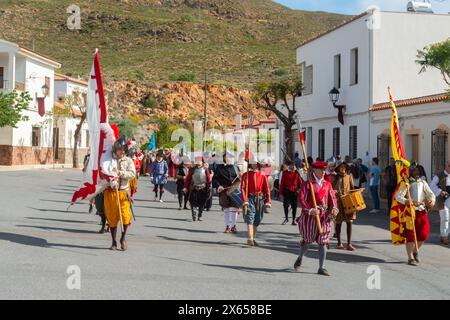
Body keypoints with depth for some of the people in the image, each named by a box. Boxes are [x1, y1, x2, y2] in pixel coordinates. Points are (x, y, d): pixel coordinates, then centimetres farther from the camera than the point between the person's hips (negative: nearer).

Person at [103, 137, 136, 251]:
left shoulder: (128, 160, 8)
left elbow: (132, 174, -4)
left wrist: (120, 173, -13)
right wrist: (111, 182, -23)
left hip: (123, 192, 0)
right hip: (110, 192, 0)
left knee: (125, 216, -11)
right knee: (112, 217, 6)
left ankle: (123, 238, 14)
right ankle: (114, 242, 21)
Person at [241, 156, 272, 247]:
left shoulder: (263, 175, 7)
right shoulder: (246, 175, 1)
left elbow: (267, 189, 6)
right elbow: (242, 188, -7)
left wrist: (268, 201, -3)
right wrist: (245, 200, -18)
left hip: (260, 199, 3)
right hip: (250, 199, -3)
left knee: (257, 220, 11)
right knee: (250, 219, -13)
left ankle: (253, 238, 25)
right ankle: (250, 239, -19)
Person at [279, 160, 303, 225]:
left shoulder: (296, 173, 5)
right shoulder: (285, 173, 1)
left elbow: (300, 182, 7)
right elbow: (282, 183, 1)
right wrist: (281, 192, -1)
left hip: (295, 191, 1)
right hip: (287, 191, -1)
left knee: (294, 206, 1)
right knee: (286, 205, 3)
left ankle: (293, 220, 11)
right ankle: (286, 218, 22)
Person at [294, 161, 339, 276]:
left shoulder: (327, 184, 10)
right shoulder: (307, 184, -4)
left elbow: (332, 198, 7)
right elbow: (301, 199, -12)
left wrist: (334, 208, -14)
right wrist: (310, 210, -25)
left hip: (324, 217, 3)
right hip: (309, 217, -3)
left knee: (323, 243, 1)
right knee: (308, 240, 6)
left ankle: (321, 268, 6)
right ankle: (300, 258, 35)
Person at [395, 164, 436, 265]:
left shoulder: (423, 183, 10)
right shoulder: (406, 183, -3)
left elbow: (430, 194, 5)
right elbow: (398, 196, -12)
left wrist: (432, 200, -18)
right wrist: (405, 201, -32)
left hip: (422, 211, 4)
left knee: (423, 235, 3)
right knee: (410, 236, -2)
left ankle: (415, 251, 30)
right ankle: (411, 258, 6)